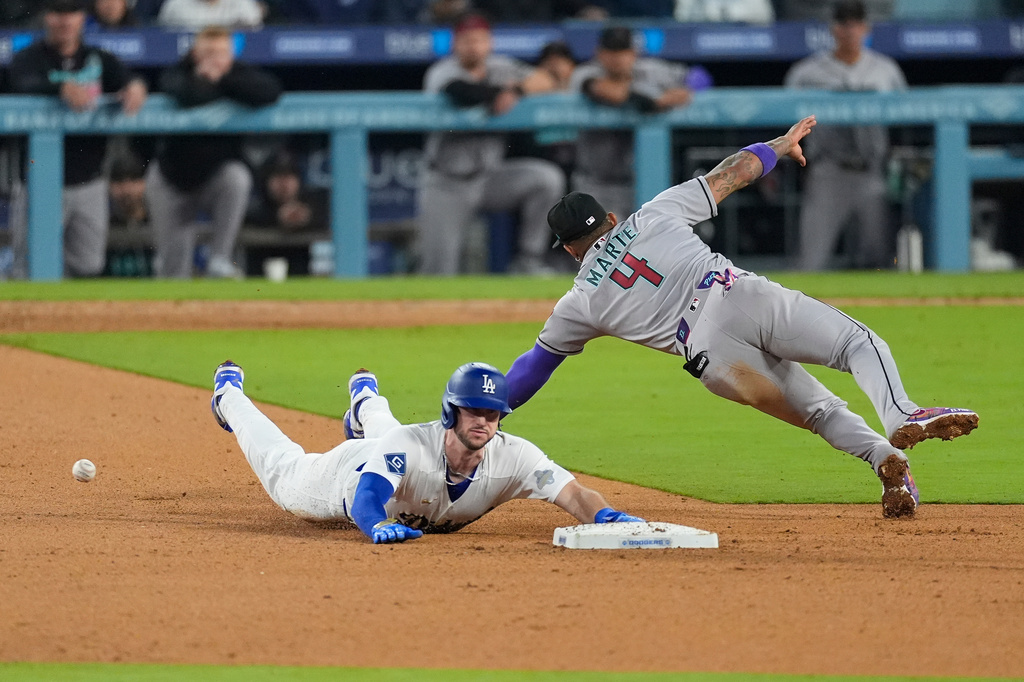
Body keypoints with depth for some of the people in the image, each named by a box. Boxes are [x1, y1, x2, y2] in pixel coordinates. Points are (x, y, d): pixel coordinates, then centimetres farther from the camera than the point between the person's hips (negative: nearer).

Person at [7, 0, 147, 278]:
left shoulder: (100, 60, 9)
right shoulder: (29, 59, -3)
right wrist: (62, 88, -45)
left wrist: (135, 86, -32)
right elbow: (25, 86, -24)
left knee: (88, 267, 9)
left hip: (89, 184, 4)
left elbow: (129, 82, -6)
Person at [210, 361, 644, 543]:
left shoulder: (513, 458, -43)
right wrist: (378, 526, -83)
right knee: (282, 473, 28)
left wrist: (604, 515, -74)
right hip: (352, 474, -4)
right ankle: (230, 395, 55)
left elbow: (573, 493, -52)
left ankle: (367, 402, 76)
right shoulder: (413, 447, -51)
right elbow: (364, 500, -60)